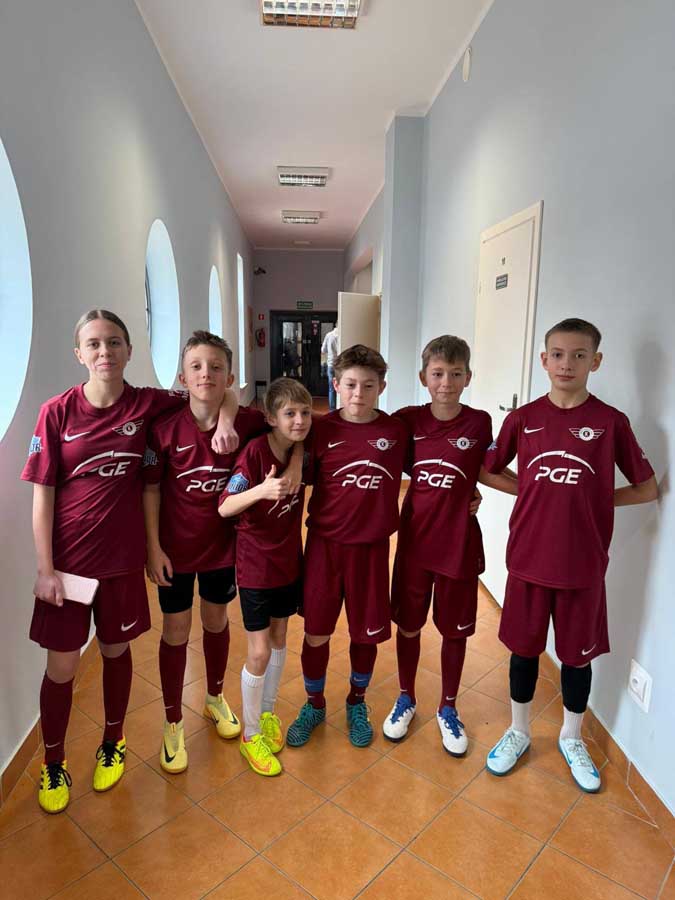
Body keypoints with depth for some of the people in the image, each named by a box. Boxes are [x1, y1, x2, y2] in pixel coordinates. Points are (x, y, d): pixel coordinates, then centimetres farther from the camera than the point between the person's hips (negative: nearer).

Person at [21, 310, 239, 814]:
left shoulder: (148, 404, -7)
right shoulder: (58, 412, -9)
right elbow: (42, 496, -6)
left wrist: (225, 424, -16)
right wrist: (45, 569, -8)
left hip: (123, 558, 1)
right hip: (67, 560, -1)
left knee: (116, 651, 18)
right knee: (62, 666, 10)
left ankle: (113, 744, 43)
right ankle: (53, 764, 36)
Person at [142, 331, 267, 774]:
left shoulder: (248, 422, -15)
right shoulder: (164, 427, -17)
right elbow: (150, 490, -9)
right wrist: (153, 548, -10)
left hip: (223, 544, 2)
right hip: (176, 547, -1)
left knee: (217, 621, 21)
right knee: (176, 630, 12)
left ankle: (215, 697, 47)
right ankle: (173, 722, 33)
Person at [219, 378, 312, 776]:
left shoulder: (303, 449, -6)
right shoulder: (256, 450, -22)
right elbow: (224, 507, -28)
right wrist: (260, 490, -43)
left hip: (290, 560, 6)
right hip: (256, 564, -5)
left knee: (279, 638, 19)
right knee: (259, 652, 2)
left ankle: (268, 712, 41)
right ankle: (251, 733, 25)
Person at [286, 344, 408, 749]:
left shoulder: (397, 431, -3)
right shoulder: (321, 430, -6)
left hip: (372, 547, 1)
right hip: (325, 544, 0)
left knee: (367, 632, 14)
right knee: (316, 632, 10)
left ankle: (357, 704, 41)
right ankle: (314, 704, 36)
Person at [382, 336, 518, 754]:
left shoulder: (479, 422, -8)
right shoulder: (407, 420, -6)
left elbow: (485, 472, 2)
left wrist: (535, 488, -4)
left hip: (459, 543, -1)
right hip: (415, 539, 1)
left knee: (456, 631, 14)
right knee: (408, 625, 16)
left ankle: (448, 709, 37)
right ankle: (406, 699, 40)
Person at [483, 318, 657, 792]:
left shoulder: (611, 422, -8)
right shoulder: (522, 418, -4)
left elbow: (647, 488, 0)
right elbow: (488, 469, 6)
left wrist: (593, 499, -4)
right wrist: (541, 494, -1)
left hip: (583, 563, -1)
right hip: (528, 557, 1)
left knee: (578, 653, 16)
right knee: (524, 648, 16)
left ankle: (572, 738, 41)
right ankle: (519, 732, 39)